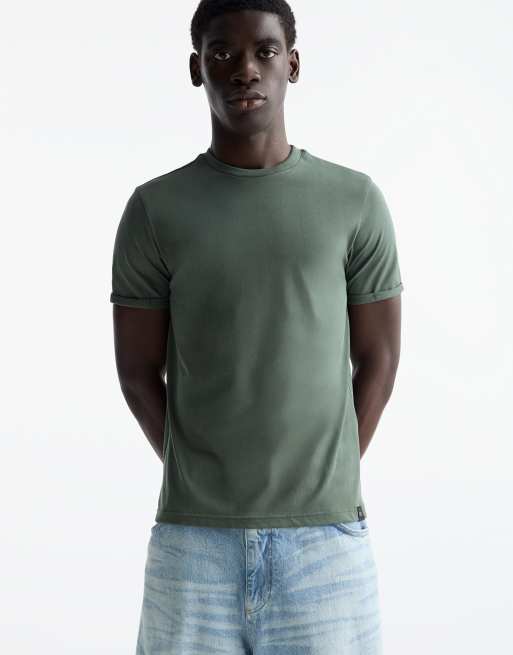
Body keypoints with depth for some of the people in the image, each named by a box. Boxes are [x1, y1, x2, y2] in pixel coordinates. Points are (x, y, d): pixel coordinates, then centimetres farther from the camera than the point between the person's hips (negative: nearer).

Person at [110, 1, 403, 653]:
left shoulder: (355, 201, 2)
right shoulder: (154, 209, 1)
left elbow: (378, 359, 6)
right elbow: (137, 372, 5)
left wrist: (324, 478, 5)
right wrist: (201, 481, 6)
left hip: (327, 533, 0)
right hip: (192, 536, 0)